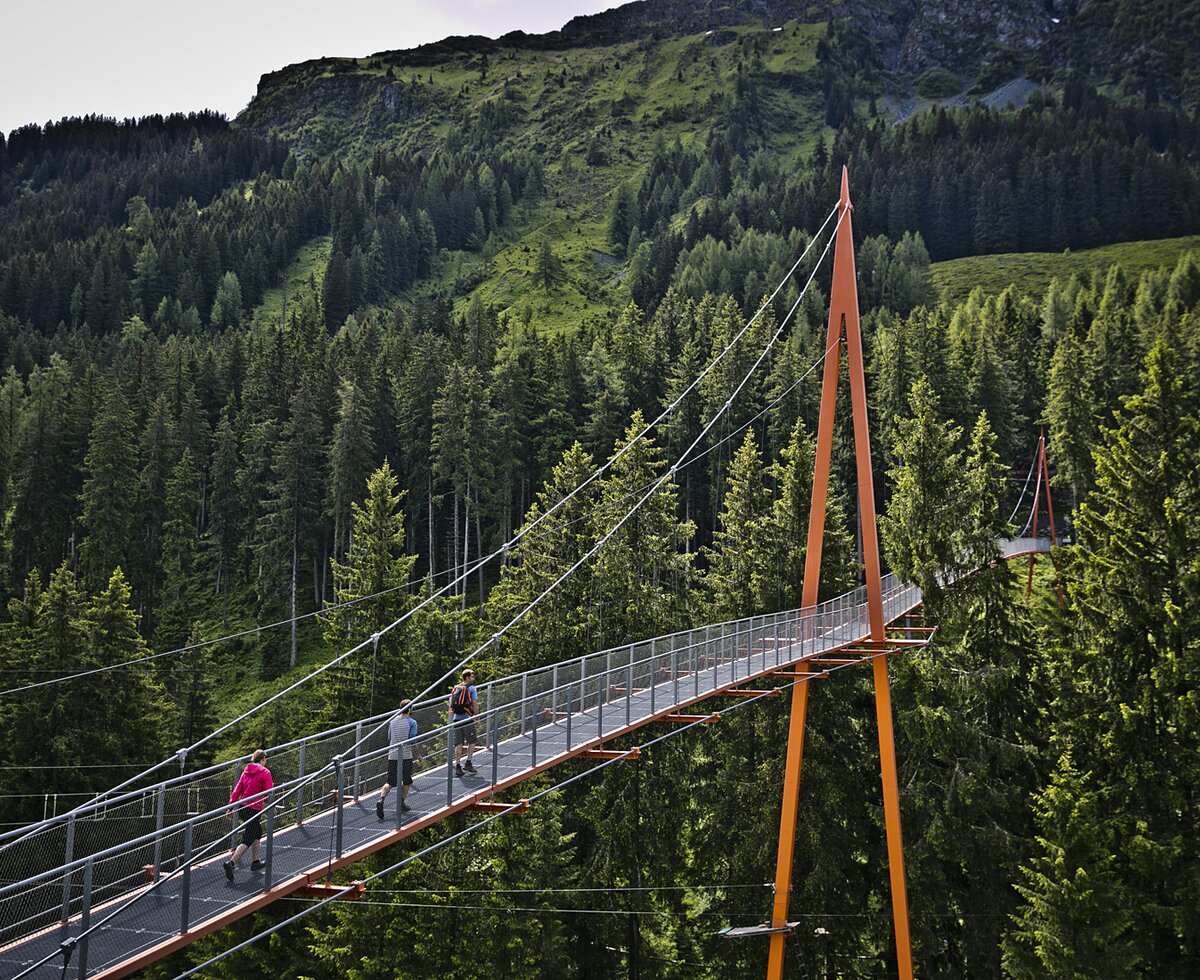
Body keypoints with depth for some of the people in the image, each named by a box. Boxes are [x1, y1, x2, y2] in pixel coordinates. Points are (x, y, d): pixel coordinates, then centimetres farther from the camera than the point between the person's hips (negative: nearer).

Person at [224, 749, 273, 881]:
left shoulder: (246, 771, 10)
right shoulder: (265, 773, -9)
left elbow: (237, 790, 7)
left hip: (243, 808, 8)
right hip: (254, 809, -7)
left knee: (257, 832, 25)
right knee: (248, 840, -7)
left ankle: (255, 862, 31)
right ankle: (231, 863, -23)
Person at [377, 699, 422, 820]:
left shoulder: (392, 720, 10)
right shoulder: (412, 722, -6)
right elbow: (412, 742, -10)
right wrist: (418, 755, 1)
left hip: (392, 756, 4)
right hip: (406, 756, -4)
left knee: (390, 782, 6)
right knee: (406, 781, 14)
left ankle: (381, 800, -18)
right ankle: (402, 805, 16)